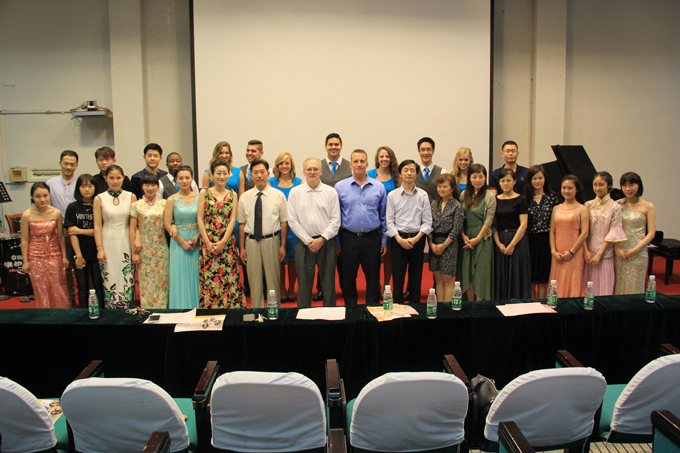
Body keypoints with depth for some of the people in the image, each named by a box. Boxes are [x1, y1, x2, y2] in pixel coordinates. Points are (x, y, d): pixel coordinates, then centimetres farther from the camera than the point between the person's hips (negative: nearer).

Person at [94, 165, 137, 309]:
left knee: (127, 282, 1)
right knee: (109, 281, 1)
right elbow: (97, 225, 1)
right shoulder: (99, 199, 2)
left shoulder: (131, 197, 4)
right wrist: (99, 248, -4)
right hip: (108, 243, 0)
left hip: (126, 243, 1)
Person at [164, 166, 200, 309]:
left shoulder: (198, 198, 5)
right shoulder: (172, 200, 0)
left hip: (196, 242, 2)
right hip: (178, 243, -2)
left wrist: (197, 237, -11)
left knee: (195, 276, 5)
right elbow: (167, 224, -4)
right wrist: (182, 241, -11)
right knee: (180, 277, 1)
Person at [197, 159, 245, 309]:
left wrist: (223, 242, -10)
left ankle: (230, 306, 10)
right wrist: (208, 243, -9)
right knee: (208, 278, 0)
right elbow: (200, 219, 0)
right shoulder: (204, 193, 4)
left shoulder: (232, 194, 7)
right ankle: (210, 307, 10)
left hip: (227, 242, 1)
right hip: (208, 242, -1)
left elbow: (233, 219, 0)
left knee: (229, 277, 1)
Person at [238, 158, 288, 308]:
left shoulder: (278, 195, 0)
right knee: (254, 281, 8)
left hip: (272, 241, -2)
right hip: (251, 242, 2)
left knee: (273, 280, 6)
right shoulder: (245, 197, 5)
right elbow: (242, 224, 7)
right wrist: (242, 248, 4)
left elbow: (284, 222, 0)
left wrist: (283, 246, -4)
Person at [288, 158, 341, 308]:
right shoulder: (295, 192, 4)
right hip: (304, 243, 0)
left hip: (327, 243, 0)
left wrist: (322, 239, -10)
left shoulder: (331, 192, 3)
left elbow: (335, 220, 0)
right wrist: (308, 241, -6)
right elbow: (292, 221, 1)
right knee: (304, 284, 5)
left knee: (328, 283, 5)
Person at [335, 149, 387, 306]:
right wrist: (336, 241, 1)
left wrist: (384, 240, 5)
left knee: (373, 279, 7)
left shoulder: (379, 187, 4)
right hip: (349, 239, 0)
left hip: (372, 239, 0)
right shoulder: (340, 187, 1)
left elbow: (384, 216, 8)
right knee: (348, 279, 9)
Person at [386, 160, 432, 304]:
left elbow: (427, 221, 2)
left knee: (416, 277, 6)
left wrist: (416, 238, -10)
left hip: (418, 239, 1)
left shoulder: (423, 195, 5)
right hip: (398, 239, -1)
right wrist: (400, 239, -11)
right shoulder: (392, 195, 3)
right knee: (398, 276, 0)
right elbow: (389, 221, -1)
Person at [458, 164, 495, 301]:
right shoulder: (464, 195, 7)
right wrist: (464, 236, -5)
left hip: (482, 238, -4)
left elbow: (489, 220, -8)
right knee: (467, 272, 7)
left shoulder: (490, 196, -5)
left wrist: (477, 238, -11)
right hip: (466, 238, 4)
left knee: (481, 273, 0)